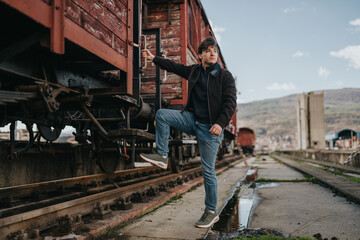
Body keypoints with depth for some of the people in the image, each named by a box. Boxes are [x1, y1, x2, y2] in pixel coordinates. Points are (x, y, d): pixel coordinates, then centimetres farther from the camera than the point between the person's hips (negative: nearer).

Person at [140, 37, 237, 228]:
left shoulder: (225, 76, -5)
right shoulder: (194, 71, 9)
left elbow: (231, 103, -11)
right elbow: (175, 67, 23)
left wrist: (220, 123, -24)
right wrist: (153, 59, 27)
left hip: (210, 128, -5)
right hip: (192, 119, 5)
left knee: (208, 170, -2)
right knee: (162, 115, -9)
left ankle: (211, 212, 12)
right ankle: (162, 156, -3)